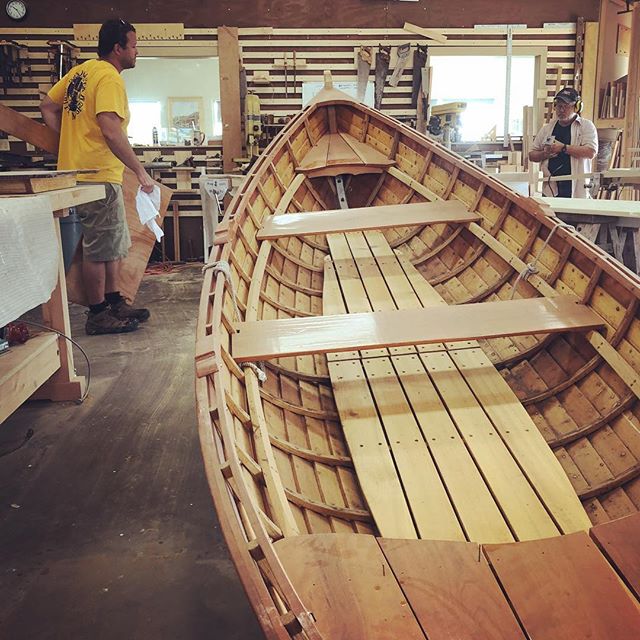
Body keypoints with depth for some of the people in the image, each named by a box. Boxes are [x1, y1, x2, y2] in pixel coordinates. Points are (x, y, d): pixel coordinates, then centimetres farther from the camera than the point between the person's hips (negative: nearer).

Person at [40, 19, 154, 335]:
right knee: (100, 248, -1)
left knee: (115, 243, 17)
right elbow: (112, 133, -26)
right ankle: (98, 316, 9)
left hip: (76, 169, 10)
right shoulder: (110, 78, -15)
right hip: (98, 176, -10)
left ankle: (115, 303, 26)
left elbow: (47, 106, 20)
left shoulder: (81, 70, 14)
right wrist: (140, 172, -22)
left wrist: (70, 139, 16)